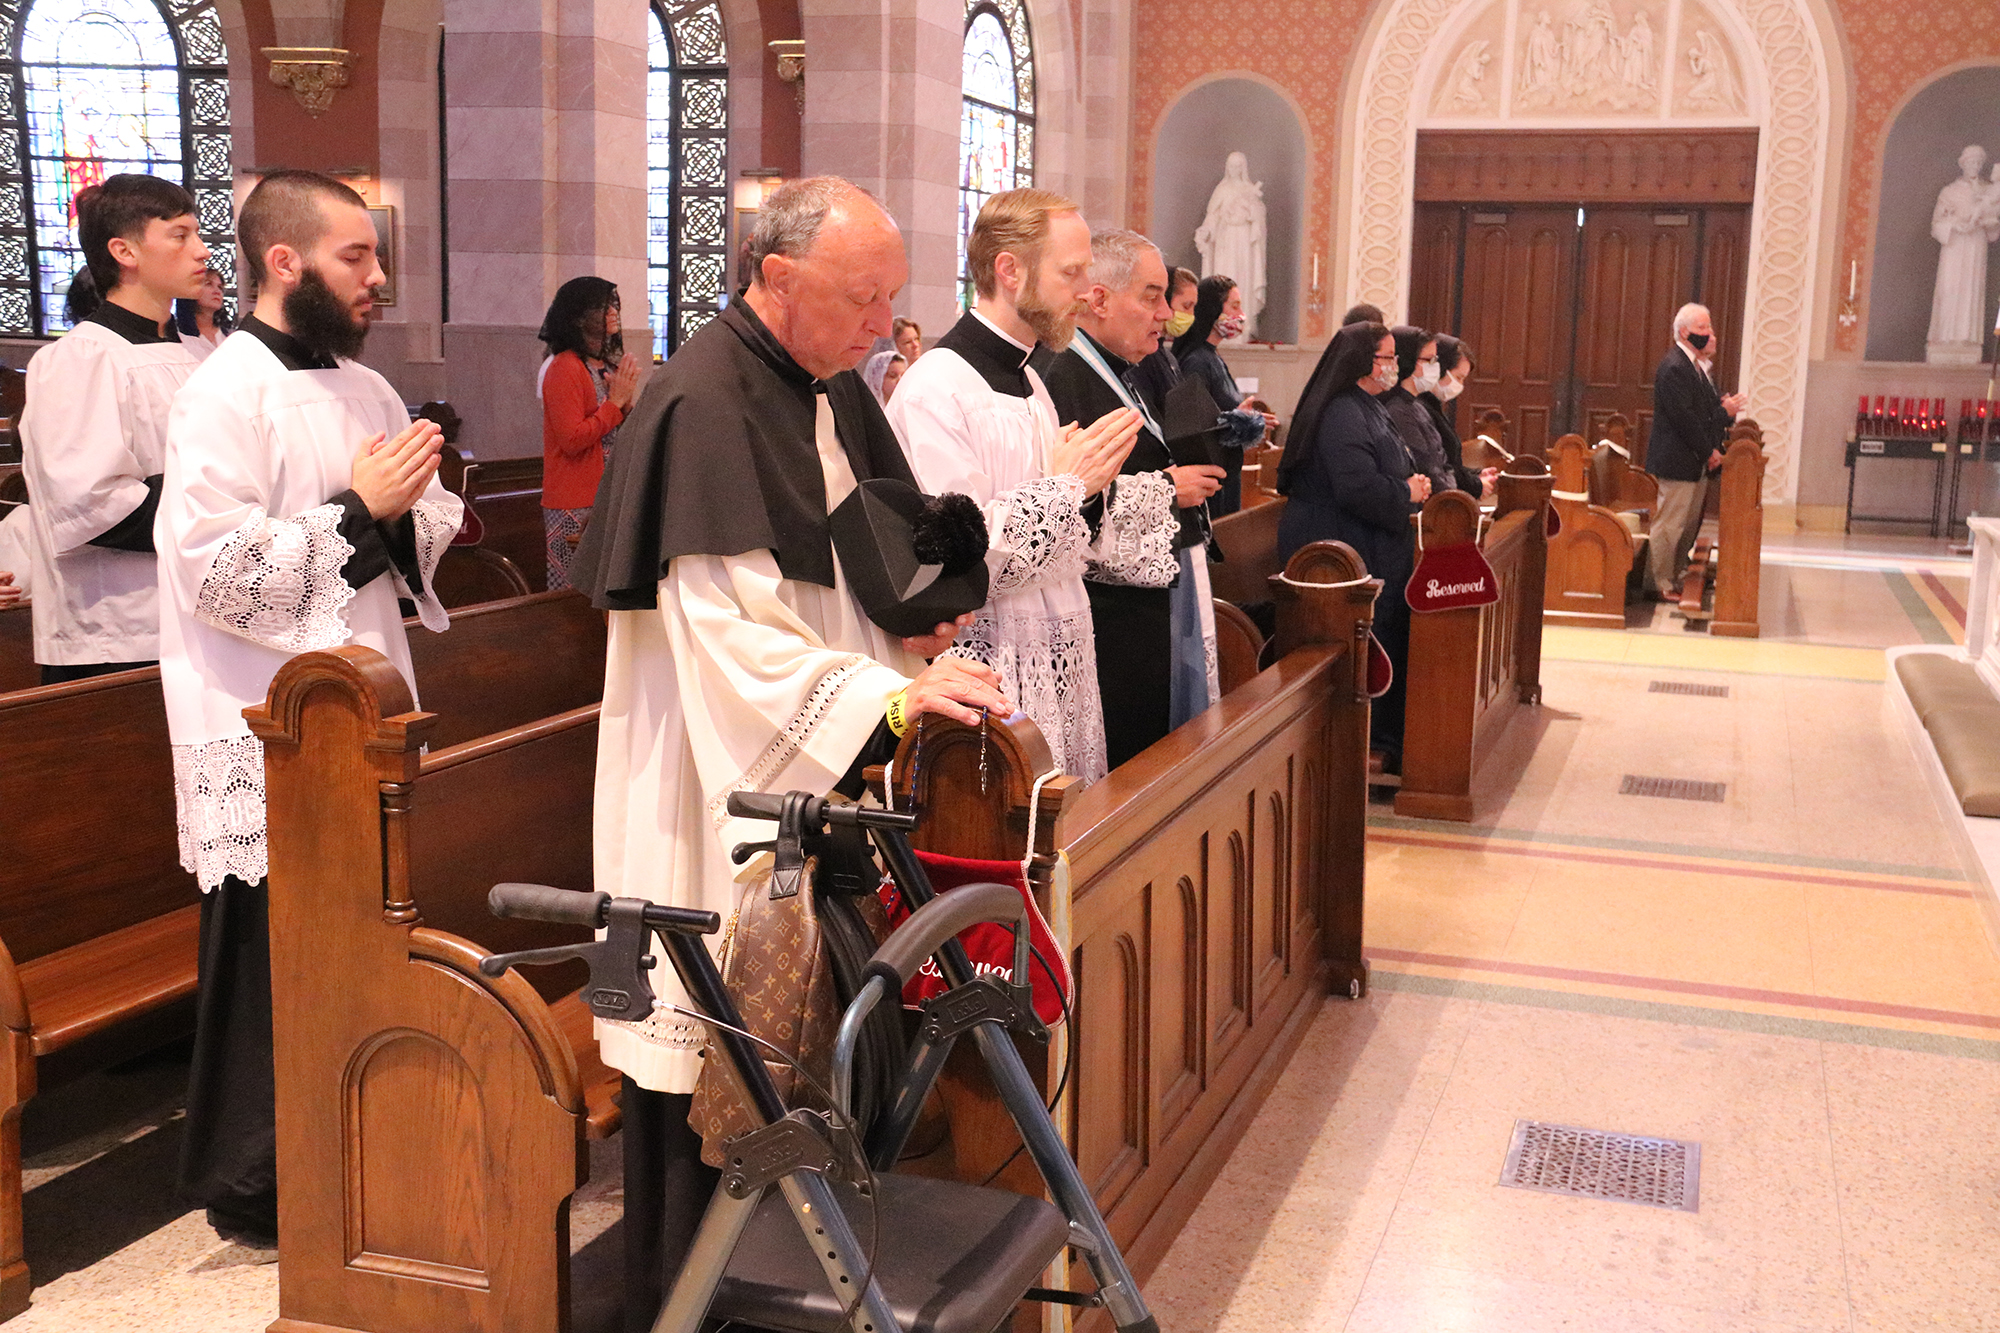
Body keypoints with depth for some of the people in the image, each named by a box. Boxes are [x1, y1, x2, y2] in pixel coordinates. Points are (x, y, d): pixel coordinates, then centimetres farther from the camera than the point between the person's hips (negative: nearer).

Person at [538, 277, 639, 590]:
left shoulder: (607, 365, 14)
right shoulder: (565, 368, -12)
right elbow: (572, 440, -20)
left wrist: (626, 398, 0)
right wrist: (615, 402, -16)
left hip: (608, 499, 8)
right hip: (575, 506, -8)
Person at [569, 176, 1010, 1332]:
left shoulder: (836, 390, 10)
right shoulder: (705, 403, -16)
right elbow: (725, 626, -22)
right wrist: (889, 695, -28)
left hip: (818, 766, 8)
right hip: (722, 779, -8)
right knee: (713, 1053, 0)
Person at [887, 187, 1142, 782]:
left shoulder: (1028, 383, 16)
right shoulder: (934, 390, -15)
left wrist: (1090, 483, 3)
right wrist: (1066, 485, -13)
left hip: (1058, 664, 9)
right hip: (990, 678, -9)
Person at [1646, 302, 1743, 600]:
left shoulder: (1698, 365, 16)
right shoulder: (1673, 367, -16)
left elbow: (1706, 408, 20)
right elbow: (1683, 417, -20)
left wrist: (1725, 410, -3)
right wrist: (1708, 451, -16)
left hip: (1697, 463, 10)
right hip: (1676, 463, -10)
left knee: (1690, 525, 13)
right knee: (1669, 525, -5)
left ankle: (1673, 578, 22)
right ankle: (1659, 584, 1)